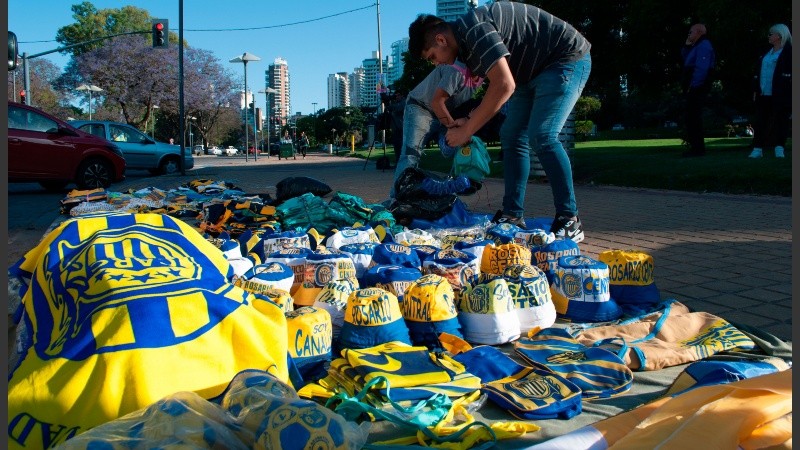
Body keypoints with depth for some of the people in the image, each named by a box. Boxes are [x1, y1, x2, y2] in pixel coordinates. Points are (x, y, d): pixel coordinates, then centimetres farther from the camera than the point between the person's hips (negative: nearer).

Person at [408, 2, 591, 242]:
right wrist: (470, 120, 1)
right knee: (511, 137, 2)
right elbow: (497, 85, 13)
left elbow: (504, 86, -32)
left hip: (567, 59, -10)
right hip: (534, 71, 10)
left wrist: (467, 130, -25)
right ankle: (513, 215, 3)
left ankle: (570, 221, -16)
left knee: (541, 136, -22)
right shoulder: (465, 42, 6)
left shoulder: (474, 31, -25)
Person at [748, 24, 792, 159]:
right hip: (763, 94, 6)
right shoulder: (767, 53, 17)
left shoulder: (788, 52, -4)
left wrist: (787, 92, -15)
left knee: (781, 120, 0)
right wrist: (756, 89, 11)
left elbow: (789, 73, -9)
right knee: (760, 121, 4)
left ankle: (779, 149, 4)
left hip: (780, 95, -6)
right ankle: (757, 149, 6)